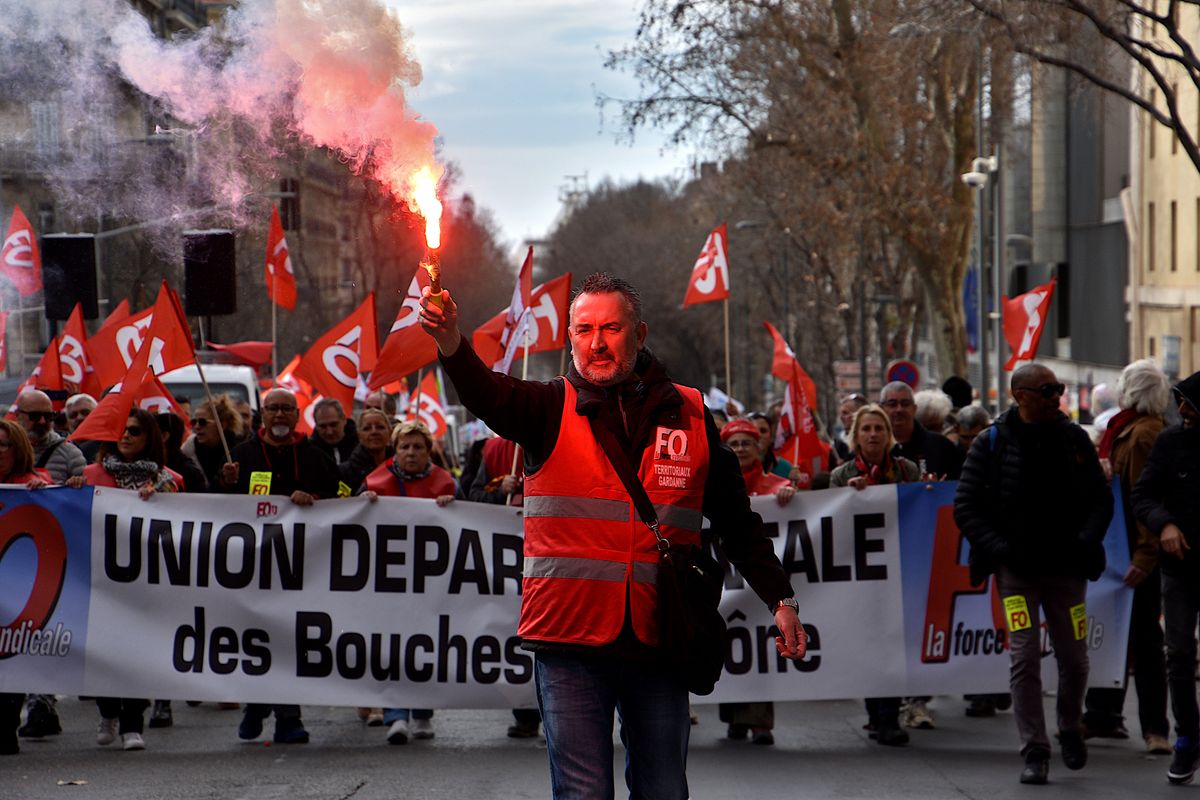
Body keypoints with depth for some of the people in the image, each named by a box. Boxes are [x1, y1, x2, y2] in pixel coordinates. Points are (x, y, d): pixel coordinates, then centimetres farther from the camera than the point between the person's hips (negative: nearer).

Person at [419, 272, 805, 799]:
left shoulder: (689, 417, 9)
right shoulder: (551, 409, 3)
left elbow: (736, 523, 16)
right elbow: (488, 396, -19)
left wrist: (779, 599, 11)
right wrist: (451, 344, -39)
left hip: (658, 638, 2)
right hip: (570, 637, -2)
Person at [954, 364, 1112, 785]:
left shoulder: (1074, 438, 5)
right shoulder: (991, 444, -2)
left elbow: (1101, 497, 11)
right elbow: (965, 507, -1)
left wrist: (1086, 542, -4)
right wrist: (999, 549, -11)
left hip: (1066, 569, 2)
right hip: (1017, 571, -2)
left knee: (1074, 659, 6)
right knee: (1024, 659, -8)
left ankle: (1070, 730, 33)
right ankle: (1034, 752, -1)